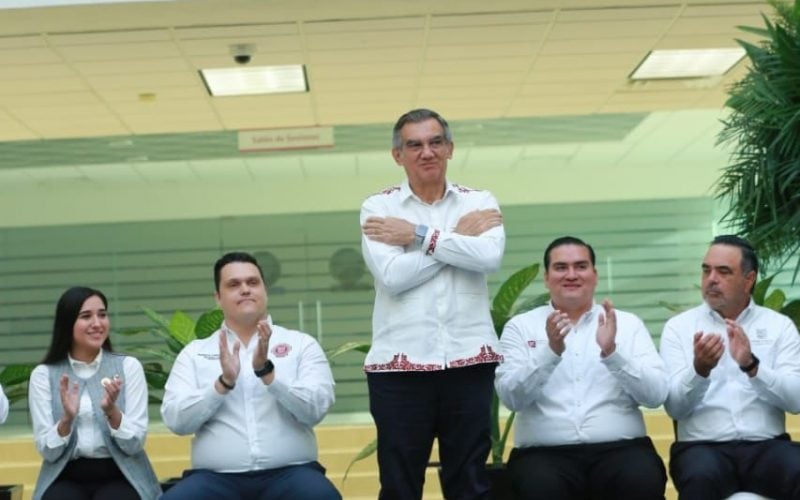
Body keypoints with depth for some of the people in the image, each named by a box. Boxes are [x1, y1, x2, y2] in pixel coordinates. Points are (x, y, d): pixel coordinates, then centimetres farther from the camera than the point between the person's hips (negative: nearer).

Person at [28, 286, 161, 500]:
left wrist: (111, 411, -20)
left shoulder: (128, 366, 2)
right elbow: (47, 451, -1)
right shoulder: (43, 375, 4)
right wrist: (67, 418, -20)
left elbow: (135, 444, -3)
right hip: (67, 478, 1)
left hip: (119, 476, 0)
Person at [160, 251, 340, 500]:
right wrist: (224, 382, -11)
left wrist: (266, 371, -14)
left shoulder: (301, 344, 10)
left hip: (289, 473, -1)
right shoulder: (195, 352, 13)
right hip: (216, 477, 1)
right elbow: (175, 420, 1)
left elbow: (315, 409, -3)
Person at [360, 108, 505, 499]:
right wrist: (459, 239, -7)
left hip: (469, 360, 1)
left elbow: (489, 257, -13)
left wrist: (419, 235, -10)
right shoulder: (378, 208, 4)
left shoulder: (480, 203, 8)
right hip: (401, 363, -1)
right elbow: (392, 275, -12)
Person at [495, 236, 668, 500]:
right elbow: (510, 397, -4)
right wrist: (551, 351, -18)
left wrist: (612, 353, -14)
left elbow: (656, 394, 1)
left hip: (619, 448, 1)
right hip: (545, 452, -1)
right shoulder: (521, 326, 11)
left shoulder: (627, 323, 13)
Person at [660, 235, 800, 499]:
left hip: (767, 446, 2)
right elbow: (675, 407, -2)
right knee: (702, 476, -35)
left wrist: (751, 366, -18)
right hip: (703, 446, -1)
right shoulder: (679, 327, 7)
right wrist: (700, 370, -21)